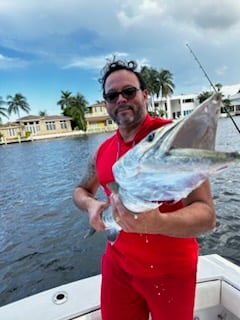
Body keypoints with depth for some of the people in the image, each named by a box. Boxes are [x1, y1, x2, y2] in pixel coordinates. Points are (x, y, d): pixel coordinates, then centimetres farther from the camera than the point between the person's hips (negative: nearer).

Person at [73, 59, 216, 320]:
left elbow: (206, 214, -23)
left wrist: (158, 223, -42)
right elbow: (81, 190, 14)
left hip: (171, 269, -4)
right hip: (118, 263, 5)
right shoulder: (102, 151, -2)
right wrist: (91, 205, -8)